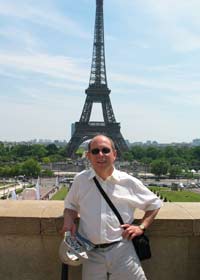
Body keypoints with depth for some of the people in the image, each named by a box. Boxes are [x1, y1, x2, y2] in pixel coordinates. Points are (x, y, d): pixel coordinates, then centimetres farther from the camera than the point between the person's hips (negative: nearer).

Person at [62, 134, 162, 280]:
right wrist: (69, 221, -2)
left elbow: (155, 203, 13)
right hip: (91, 253, 1)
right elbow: (70, 205, 19)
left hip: (122, 250, -1)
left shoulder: (129, 182, 1)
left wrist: (142, 227, 1)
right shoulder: (80, 180, 4)